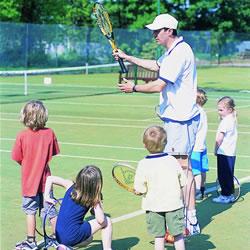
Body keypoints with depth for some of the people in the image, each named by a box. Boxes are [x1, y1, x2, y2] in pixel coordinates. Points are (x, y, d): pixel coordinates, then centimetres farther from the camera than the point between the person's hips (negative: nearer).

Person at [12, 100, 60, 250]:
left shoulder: (22, 136, -16)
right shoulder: (50, 133, -9)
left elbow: (17, 158, -8)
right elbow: (54, 154, 2)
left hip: (29, 180, -2)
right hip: (46, 179, 2)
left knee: (30, 211, 10)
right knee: (51, 210, 12)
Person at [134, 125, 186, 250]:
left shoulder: (143, 165, -12)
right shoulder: (172, 160, -6)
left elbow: (140, 190, -11)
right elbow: (182, 182, 1)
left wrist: (136, 191, 11)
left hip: (154, 206, -1)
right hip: (174, 204, 1)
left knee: (159, 237, 9)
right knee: (178, 235, 9)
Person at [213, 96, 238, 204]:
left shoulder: (225, 121, -17)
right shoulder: (233, 119, 11)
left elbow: (219, 139, -18)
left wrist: (216, 149, -6)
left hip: (224, 153, -9)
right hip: (231, 153, 9)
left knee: (223, 175, -2)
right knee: (229, 175, 15)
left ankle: (225, 196, 3)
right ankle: (230, 195, 22)